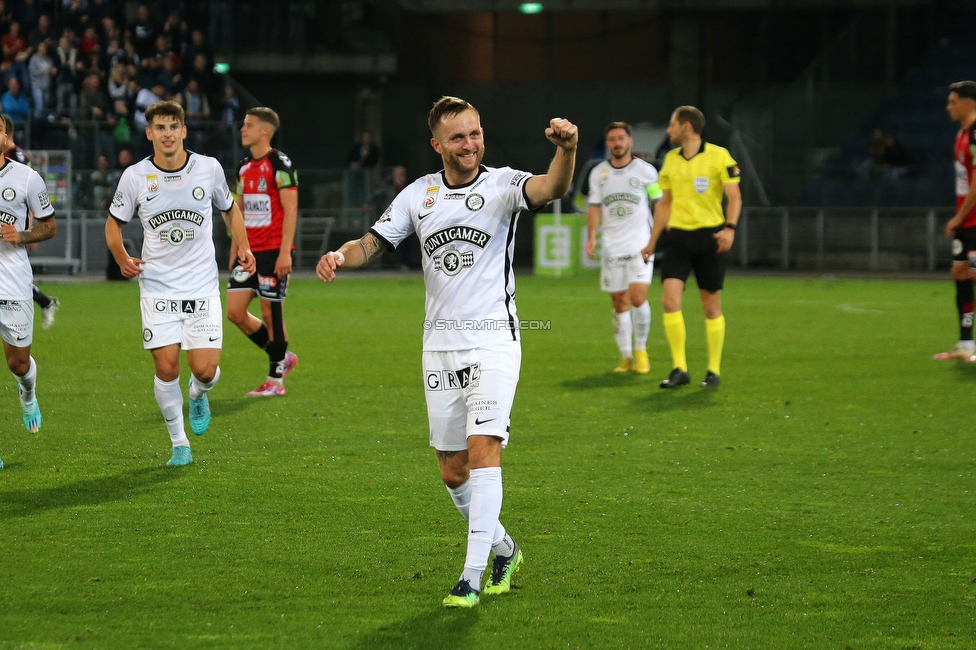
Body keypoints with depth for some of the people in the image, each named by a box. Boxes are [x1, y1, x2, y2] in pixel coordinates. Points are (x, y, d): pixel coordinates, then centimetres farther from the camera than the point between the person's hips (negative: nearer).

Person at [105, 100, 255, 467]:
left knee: (205, 370, -8)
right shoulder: (135, 177, -4)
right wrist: (122, 258, -6)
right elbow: (114, 222, 10)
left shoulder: (208, 168, -2)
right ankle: (178, 443, 13)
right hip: (157, 289, 0)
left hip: (202, 287, 0)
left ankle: (197, 396, 30)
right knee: (166, 367, -5)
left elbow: (229, 208, 17)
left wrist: (243, 246, 4)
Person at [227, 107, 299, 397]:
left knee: (271, 313, -3)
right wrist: (235, 250, 16)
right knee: (235, 311, 2)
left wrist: (285, 252, -20)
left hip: (273, 251, -8)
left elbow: (290, 210, -14)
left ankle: (276, 379, 7)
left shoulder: (280, 164, -9)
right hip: (249, 251, 8)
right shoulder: (244, 167, 14)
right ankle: (282, 357, 18)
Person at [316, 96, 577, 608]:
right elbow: (372, 243, 9)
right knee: (453, 472, 8)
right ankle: (503, 549, 31)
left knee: (483, 448, -18)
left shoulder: (502, 183, -5)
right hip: (440, 346, 5)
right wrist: (339, 255, -14)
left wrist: (566, 149, -47)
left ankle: (472, 577, -17)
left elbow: (551, 188, -25)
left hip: (493, 340, -4)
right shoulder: (419, 195, 7)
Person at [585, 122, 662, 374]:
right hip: (611, 247, 3)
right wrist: (591, 237, -3)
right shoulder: (598, 173, 7)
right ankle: (626, 357, 13)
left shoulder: (645, 170, 0)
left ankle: (641, 349, 5)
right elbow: (595, 207, 10)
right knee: (620, 304, 4)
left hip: (641, 245, -3)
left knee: (638, 299, -15)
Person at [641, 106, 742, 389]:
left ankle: (714, 370, 14)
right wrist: (652, 241, 19)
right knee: (670, 300, -10)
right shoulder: (670, 159, 11)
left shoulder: (718, 156, -5)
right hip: (678, 236, 4)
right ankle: (679, 368, -4)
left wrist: (730, 228, -23)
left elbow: (734, 197, -6)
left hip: (709, 237, -4)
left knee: (711, 306, 3)